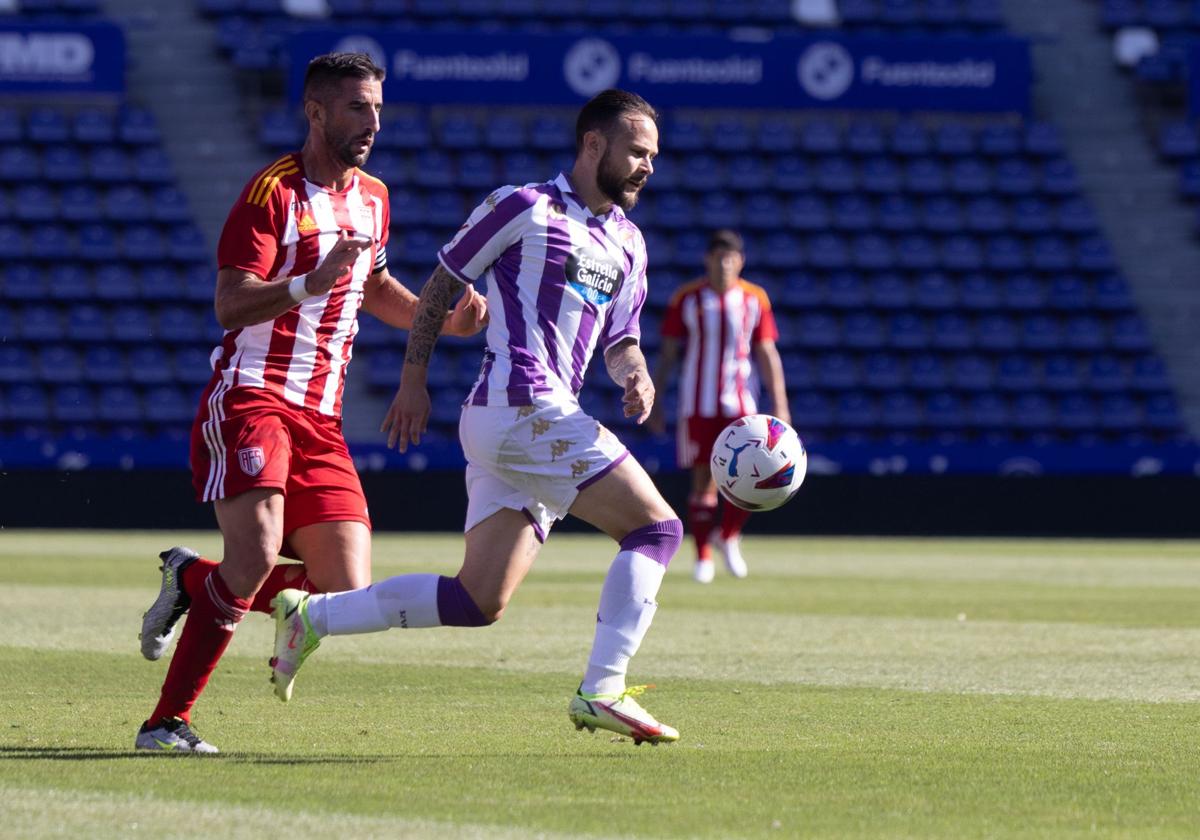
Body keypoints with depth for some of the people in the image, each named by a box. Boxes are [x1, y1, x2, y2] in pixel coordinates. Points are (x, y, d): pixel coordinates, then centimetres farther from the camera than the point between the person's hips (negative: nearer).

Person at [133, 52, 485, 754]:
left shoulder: (373, 197, 15)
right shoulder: (273, 192, -8)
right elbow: (231, 306, -18)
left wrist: (445, 320, 18)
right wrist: (312, 282, -34)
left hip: (320, 418, 7)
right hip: (251, 399, -7)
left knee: (348, 591, -5)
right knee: (255, 559, -26)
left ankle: (191, 580, 18)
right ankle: (167, 722, -14)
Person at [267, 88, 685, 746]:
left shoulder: (628, 243, 22)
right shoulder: (523, 207, -1)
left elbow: (619, 339, 24)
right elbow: (442, 284, 4)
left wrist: (635, 374, 1)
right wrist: (413, 383, 2)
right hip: (524, 411, -8)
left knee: (478, 603, 3)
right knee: (657, 529, -12)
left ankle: (310, 616, 11)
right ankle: (602, 692, -16)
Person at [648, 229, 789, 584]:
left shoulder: (755, 299, 3)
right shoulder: (686, 299, 0)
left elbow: (767, 354, 6)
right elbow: (667, 354, 5)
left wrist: (780, 405, 1)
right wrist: (653, 401, 3)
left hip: (739, 404, 1)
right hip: (697, 404, -1)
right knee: (703, 480, 0)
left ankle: (728, 535, 13)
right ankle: (703, 555, 13)